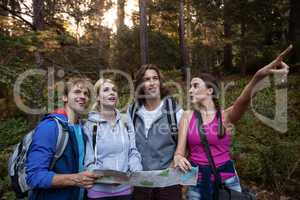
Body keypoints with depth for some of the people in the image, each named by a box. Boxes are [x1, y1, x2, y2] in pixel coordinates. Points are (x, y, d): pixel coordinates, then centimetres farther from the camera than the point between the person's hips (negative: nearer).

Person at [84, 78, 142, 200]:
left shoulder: (126, 121, 4)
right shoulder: (89, 124, -7)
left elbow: (133, 152, 5)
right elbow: (87, 161, -7)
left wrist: (137, 172, -11)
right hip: (99, 190, -3)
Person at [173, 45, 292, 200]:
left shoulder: (225, 116, -9)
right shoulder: (188, 116, -2)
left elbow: (243, 100, -31)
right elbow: (180, 150, -5)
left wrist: (258, 77, -51)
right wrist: (178, 158, -29)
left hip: (226, 178, -1)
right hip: (197, 181, 2)